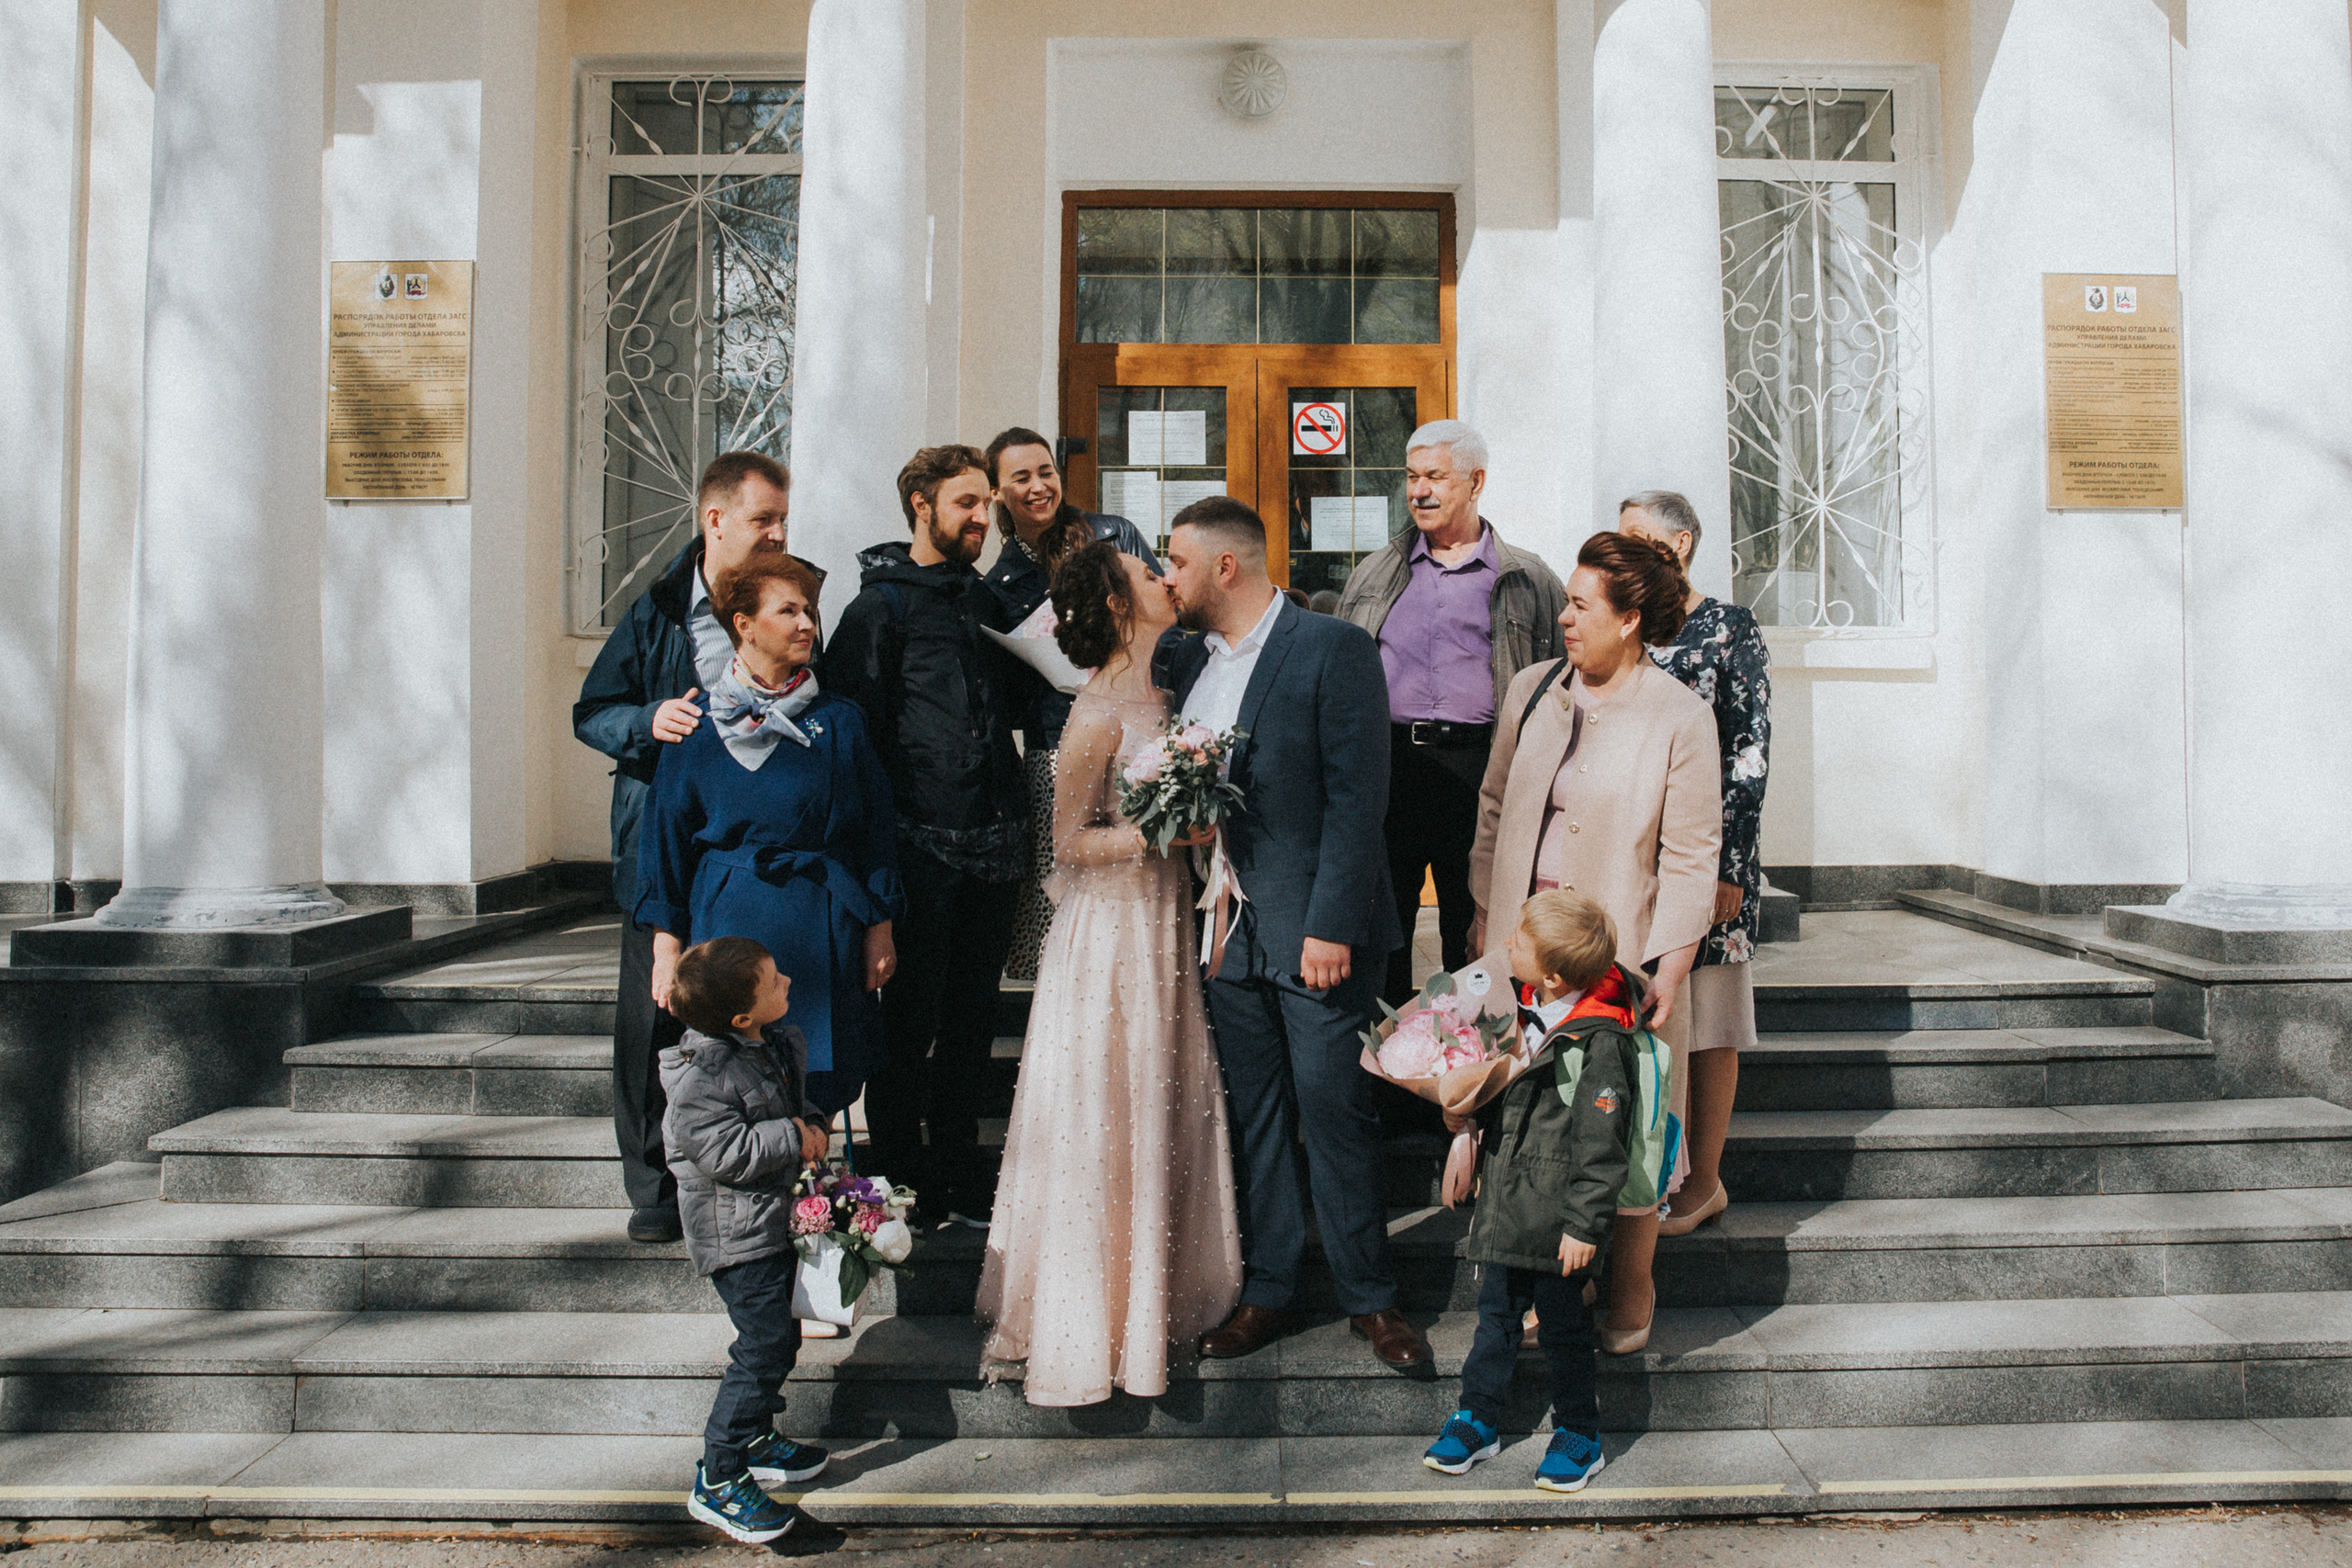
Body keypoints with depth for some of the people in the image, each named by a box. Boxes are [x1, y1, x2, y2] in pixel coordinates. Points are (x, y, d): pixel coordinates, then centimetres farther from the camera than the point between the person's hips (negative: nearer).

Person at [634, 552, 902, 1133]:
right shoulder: (700, 727, 2)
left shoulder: (839, 721, 4)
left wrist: (879, 927, 4)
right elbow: (669, 839, 6)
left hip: (825, 931, 1)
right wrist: (666, 945, 2)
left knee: (819, 1095, 4)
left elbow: (875, 830, 7)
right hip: (730, 926, -1)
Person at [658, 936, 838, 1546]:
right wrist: (793, 1139, -20)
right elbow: (727, 1154, -27)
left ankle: (754, 1438, 37)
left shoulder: (781, 1044, 3)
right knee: (764, 1346, -11)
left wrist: (812, 1125, 0)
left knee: (780, 1336, 18)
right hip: (736, 1232, -9)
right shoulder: (701, 1078, -24)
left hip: (778, 1217, 9)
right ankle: (716, 1482, 0)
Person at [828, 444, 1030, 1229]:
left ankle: (957, 1168, 28)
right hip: (924, 845, -6)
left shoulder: (987, 600, 16)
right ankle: (899, 1177, 18)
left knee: (971, 1019, 14)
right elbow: (858, 725, -10)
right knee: (911, 1021, 4)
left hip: (993, 845, 6)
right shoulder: (880, 606, -5)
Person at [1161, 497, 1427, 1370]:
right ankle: (1266, 1290, 24)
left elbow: (1358, 795, -14)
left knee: (1336, 1114, 2)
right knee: (1249, 1117, 11)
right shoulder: (1185, 660, 11)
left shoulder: (1333, 649, -9)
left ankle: (1369, 1297, 18)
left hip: (1317, 933, -6)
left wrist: (1331, 926, -18)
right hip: (1226, 930, 6)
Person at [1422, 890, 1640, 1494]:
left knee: (1561, 1322, 7)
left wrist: (1585, 1224, -18)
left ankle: (1579, 1433, 25)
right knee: (1496, 1312, 16)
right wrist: (1468, 1110, 6)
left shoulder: (1601, 1041, -21)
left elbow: (1602, 1144, -19)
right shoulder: (1526, 1011, 3)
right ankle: (1478, 1419, 29)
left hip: (1556, 1217, -7)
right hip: (1504, 1205, 7)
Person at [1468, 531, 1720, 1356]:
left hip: (1622, 948, -4)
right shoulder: (1530, 691, 5)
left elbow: (1692, 854, -7)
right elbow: (1495, 807, 14)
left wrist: (1671, 966, -11)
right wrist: (1487, 911, 12)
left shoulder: (1679, 716, -8)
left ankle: (1629, 1285, 26)